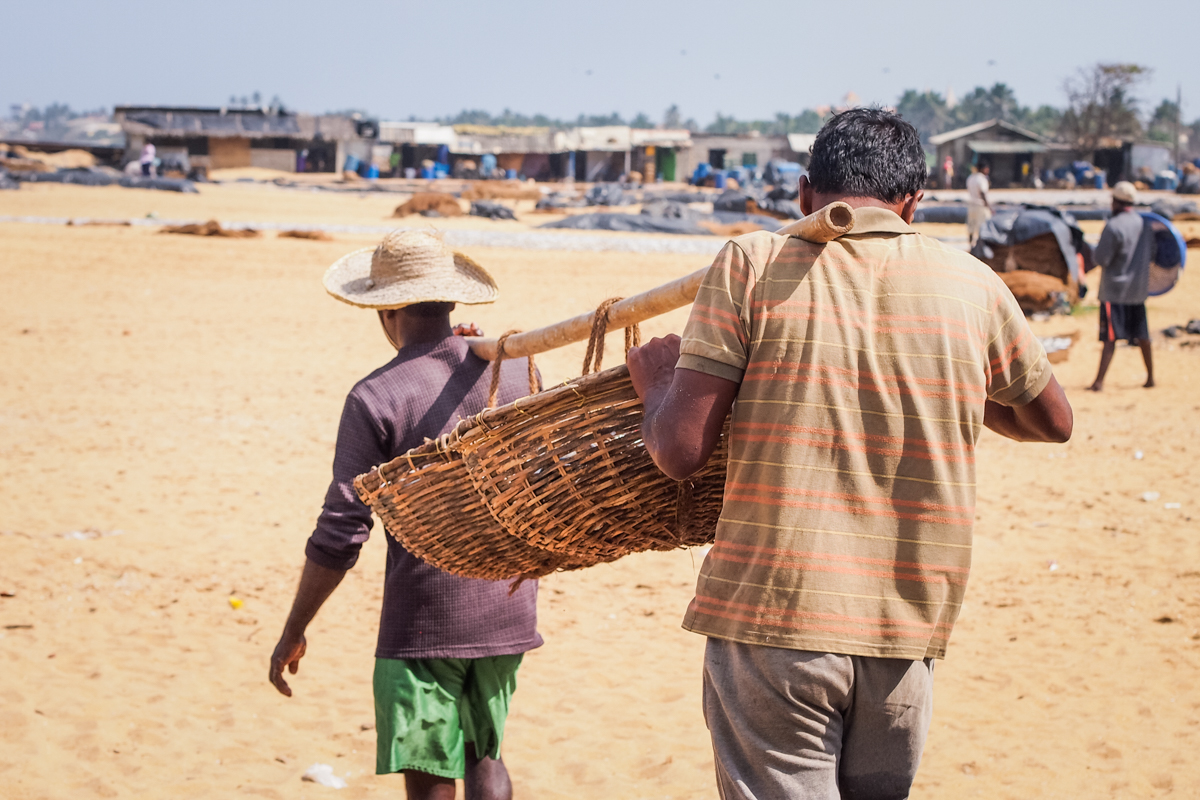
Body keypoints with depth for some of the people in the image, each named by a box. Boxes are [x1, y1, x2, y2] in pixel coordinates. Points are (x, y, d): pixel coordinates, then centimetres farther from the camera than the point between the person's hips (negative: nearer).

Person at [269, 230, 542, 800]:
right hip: (505, 610, 5)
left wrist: (293, 632, -3)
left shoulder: (376, 399, -14)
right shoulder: (514, 370, -1)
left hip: (423, 621, -5)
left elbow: (341, 533, -12)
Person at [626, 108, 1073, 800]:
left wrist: (658, 380, 13)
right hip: (907, 636, 3)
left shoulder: (752, 266, -4)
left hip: (774, 617, -3)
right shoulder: (972, 284, 5)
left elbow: (680, 451, -8)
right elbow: (1053, 422, 21)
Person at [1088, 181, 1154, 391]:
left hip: (1115, 289, -7)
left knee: (1110, 337, -9)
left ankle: (1099, 381, -10)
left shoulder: (1114, 226, -18)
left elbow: (1101, 259, -19)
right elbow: (1151, 249, 17)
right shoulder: (1144, 223, 5)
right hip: (1139, 288, 7)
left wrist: (1096, 250, 0)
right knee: (1142, 336, 16)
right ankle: (1150, 376, 23)